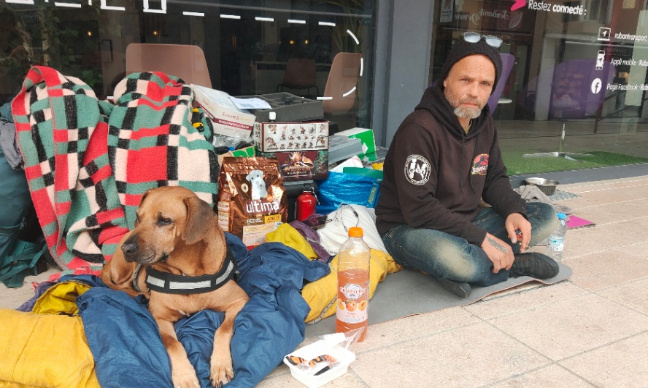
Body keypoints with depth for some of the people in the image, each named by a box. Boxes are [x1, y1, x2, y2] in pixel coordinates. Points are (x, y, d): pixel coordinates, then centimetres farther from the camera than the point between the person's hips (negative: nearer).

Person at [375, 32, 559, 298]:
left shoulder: (483, 122, 5)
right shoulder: (419, 129, -22)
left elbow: (495, 178, 15)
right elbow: (419, 209, -26)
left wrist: (513, 211, -7)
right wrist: (481, 238, -24)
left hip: (463, 222, 9)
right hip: (408, 228, -8)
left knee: (546, 216, 2)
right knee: (451, 256, -41)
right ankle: (514, 265, -8)